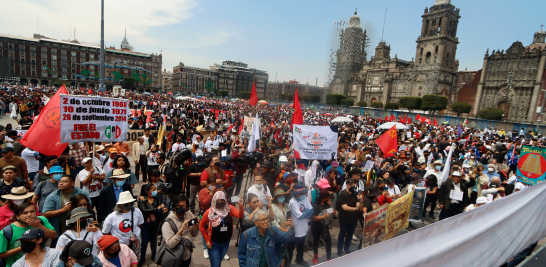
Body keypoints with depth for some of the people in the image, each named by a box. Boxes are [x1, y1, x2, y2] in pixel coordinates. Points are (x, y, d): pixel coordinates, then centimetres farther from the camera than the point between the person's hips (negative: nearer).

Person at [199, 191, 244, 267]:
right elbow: (201, 226, -5)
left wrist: (240, 206, -42)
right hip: (214, 243, -3)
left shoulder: (229, 209, -10)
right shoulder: (209, 212, -14)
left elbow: (240, 215, -24)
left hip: (226, 243, 3)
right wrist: (207, 240, -8)